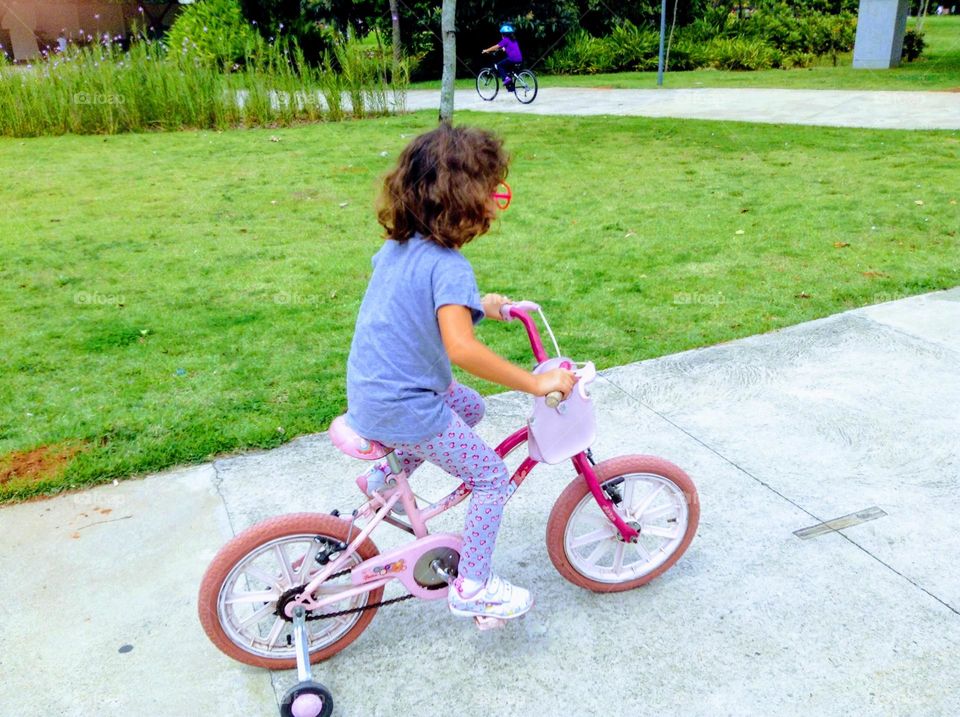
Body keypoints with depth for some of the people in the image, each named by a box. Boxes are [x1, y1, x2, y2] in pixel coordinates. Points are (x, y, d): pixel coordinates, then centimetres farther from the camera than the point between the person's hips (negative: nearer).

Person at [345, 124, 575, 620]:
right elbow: (461, 348, -36)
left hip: (367, 392, 9)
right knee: (492, 479, 6)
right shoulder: (448, 265, -24)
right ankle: (471, 588, 15)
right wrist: (534, 383, -28)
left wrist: (477, 306, 24)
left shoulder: (397, 246, 4)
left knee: (469, 406, 30)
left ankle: (386, 475, 31)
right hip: (404, 409, -8)